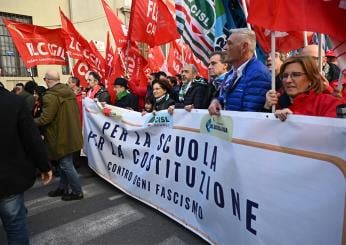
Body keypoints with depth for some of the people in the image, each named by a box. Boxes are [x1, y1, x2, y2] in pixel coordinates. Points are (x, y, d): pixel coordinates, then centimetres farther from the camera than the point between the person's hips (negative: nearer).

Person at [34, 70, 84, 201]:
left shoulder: (50, 96, -21)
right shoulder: (69, 92, 6)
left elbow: (44, 119, -22)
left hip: (61, 137, -9)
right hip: (70, 134, 9)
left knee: (66, 165, 4)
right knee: (63, 163, 20)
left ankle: (77, 191, 15)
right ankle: (63, 188, 33)